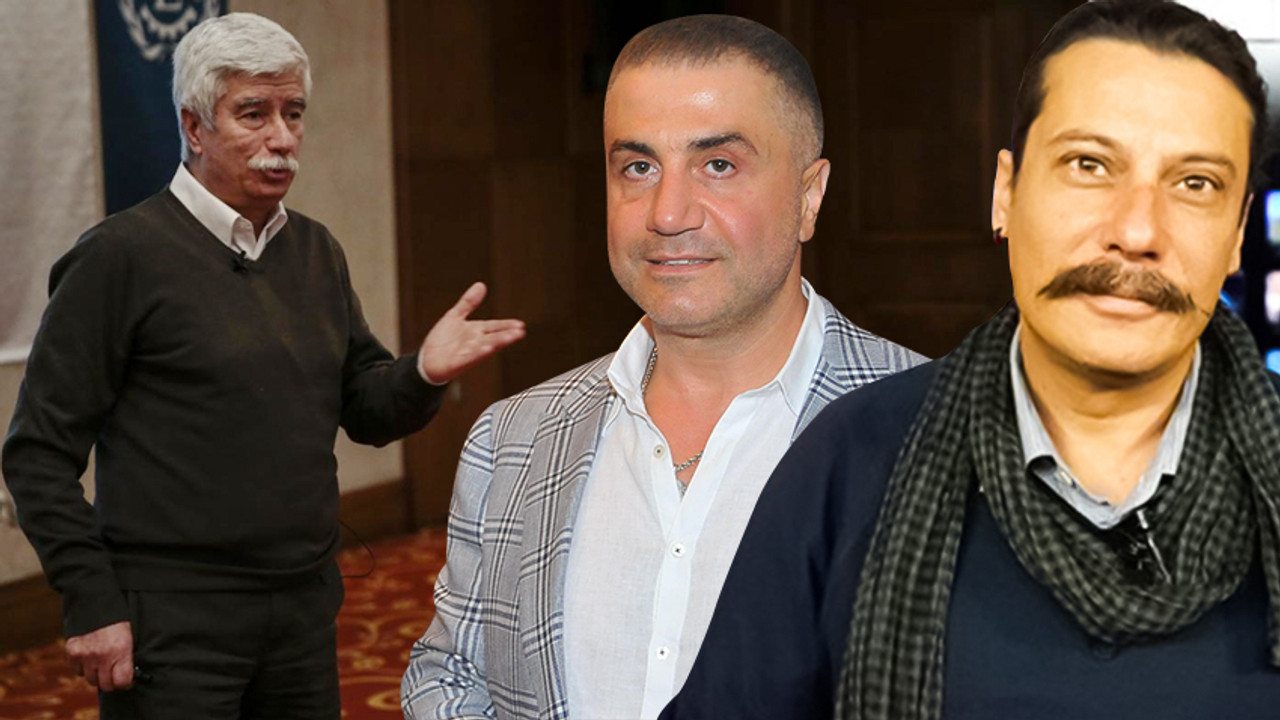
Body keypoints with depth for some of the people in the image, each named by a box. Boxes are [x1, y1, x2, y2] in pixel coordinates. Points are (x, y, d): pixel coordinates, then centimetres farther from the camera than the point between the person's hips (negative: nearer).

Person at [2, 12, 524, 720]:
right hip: (173, 626, -6)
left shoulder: (316, 251, 10)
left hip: (305, 609, 6)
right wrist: (92, 605, -13)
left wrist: (424, 374, -9)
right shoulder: (122, 256, -9)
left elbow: (367, 410, 12)